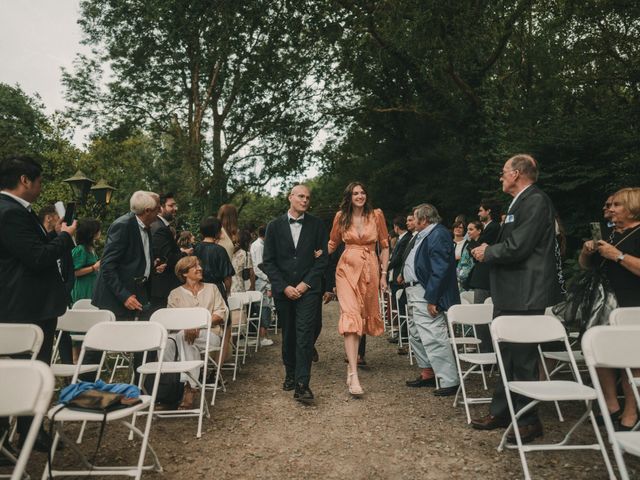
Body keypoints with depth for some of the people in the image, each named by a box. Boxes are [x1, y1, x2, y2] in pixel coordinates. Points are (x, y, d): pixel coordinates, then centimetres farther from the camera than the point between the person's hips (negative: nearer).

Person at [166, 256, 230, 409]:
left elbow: (221, 314, 7)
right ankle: (191, 386, -31)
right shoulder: (175, 293, 18)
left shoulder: (211, 288, 19)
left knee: (182, 337, -33)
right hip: (184, 333, 1)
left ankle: (189, 387, -33)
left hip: (210, 335, -1)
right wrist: (187, 327, -19)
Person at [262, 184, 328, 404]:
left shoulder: (316, 225, 4)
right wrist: (284, 287, -8)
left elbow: (322, 258, 1)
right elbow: (268, 261, 2)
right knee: (288, 335, 12)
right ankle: (290, 374, 30)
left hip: (307, 289, -1)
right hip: (283, 290, 2)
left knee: (305, 335, -9)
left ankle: (302, 384, -6)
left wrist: (306, 283, -8)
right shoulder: (275, 226, 4)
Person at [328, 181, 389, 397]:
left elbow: (384, 246, 6)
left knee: (364, 316, 12)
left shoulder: (376, 215, 1)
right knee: (350, 316, -14)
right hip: (347, 269, -1)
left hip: (370, 270, 2)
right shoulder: (341, 216, 3)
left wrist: (384, 274, 3)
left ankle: (354, 357, 35)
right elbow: (332, 243, 15)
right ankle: (353, 374, -17)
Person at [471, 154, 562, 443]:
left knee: (522, 358, 1)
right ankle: (500, 412, 30)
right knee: (508, 355, 17)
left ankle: (528, 420, 16)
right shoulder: (521, 203, 16)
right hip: (511, 294, 10)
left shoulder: (535, 201, -15)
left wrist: (487, 252, -8)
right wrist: (489, 251, 1)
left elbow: (516, 248, -23)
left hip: (524, 296, -10)